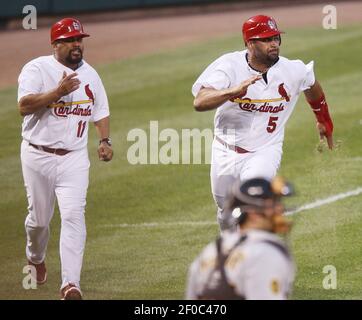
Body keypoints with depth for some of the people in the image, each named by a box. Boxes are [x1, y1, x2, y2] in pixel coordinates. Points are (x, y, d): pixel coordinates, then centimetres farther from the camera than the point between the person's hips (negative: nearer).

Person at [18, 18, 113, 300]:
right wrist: (59, 91, -30)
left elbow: (101, 112, 18)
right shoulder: (37, 69, -8)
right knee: (40, 217, 10)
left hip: (74, 158, 2)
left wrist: (105, 141, 1)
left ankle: (71, 285, -17)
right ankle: (35, 258, 44)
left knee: (74, 215, -13)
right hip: (38, 156, -2)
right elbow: (24, 106, -21)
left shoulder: (90, 74, 8)